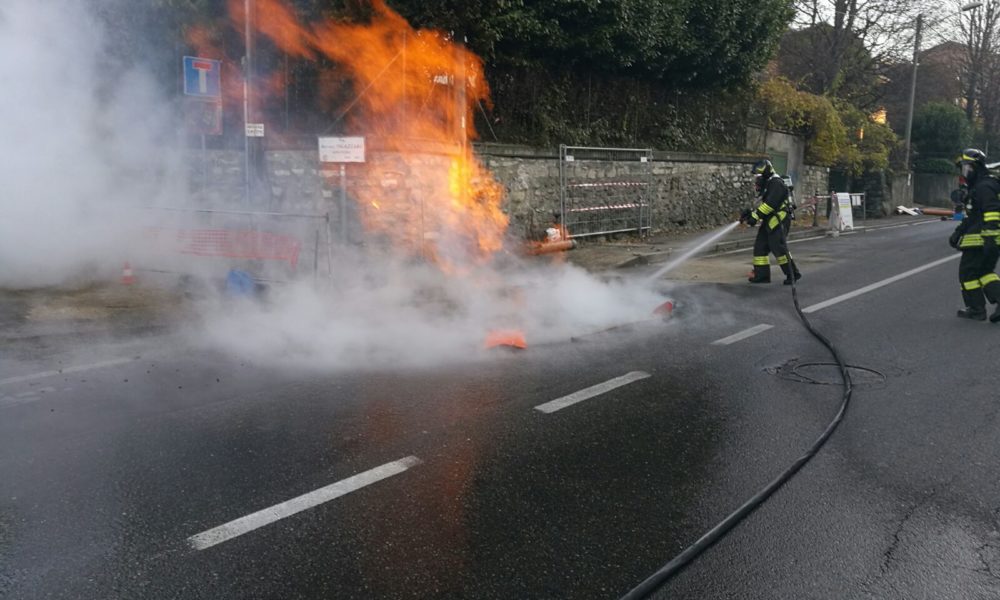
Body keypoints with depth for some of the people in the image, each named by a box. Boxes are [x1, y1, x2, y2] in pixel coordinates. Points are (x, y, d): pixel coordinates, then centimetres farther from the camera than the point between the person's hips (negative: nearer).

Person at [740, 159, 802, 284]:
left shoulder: (775, 183, -13)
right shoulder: (767, 185, 19)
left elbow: (770, 203, -23)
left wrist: (755, 216, -23)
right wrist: (751, 212, 8)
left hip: (776, 222, -10)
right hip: (768, 223, 10)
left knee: (779, 249, -8)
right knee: (760, 247, 7)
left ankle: (792, 274, 2)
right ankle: (762, 275, 11)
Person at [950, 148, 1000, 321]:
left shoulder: (984, 187, -15)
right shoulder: (977, 187, 19)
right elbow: (971, 216, 27)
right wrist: (958, 232, 27)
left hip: (980, 240, -10)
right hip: (986, 241, 10)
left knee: (968, 273, 1)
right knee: (984, 272, 15)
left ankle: (977, 310, 7)